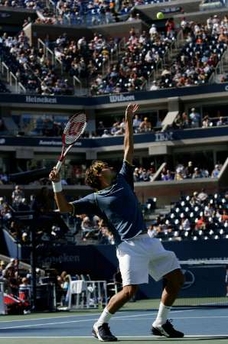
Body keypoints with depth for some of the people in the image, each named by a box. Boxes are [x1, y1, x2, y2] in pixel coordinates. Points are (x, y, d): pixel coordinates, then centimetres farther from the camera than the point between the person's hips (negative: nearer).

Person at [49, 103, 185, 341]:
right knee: (130, 290, -17)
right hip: (129, 245, -6)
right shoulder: (96, 199, 4)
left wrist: (128, 121, 23)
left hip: (148, 240, 6)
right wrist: (56, 184, -11)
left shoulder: (123, 180, 19)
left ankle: (160, 323, 15)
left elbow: (128, 149, 25)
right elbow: (65, 208, 0)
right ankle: (100, 325, 4)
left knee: (176, 278, 3)